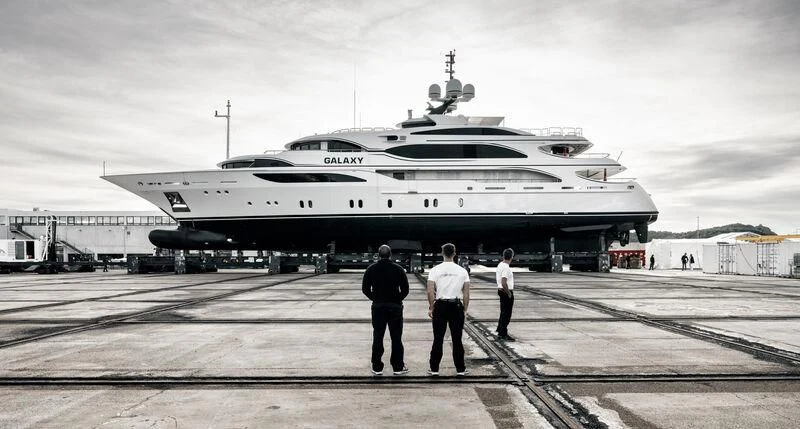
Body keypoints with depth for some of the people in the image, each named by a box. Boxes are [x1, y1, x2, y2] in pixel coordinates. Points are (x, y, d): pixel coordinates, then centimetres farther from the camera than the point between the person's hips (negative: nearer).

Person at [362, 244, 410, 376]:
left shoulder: (371, 269, 0)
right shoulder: (398, 269, -4)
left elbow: (365, 288, 0)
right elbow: (405, 289, -5)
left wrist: (375, 299, 10)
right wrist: (398, 299, 8)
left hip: (378, 306, 1)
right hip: (395, 306, -1)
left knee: (377, 338, 7)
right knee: (396, 338, 5)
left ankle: (377, 368, 10)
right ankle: (398, 367, 10)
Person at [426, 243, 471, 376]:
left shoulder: (435, 270, -4)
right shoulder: (462, 271, 1)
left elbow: (430, 291, -8)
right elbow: (466, 293, 1)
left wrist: (431, 308, 2)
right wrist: (465, 309, 9)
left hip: (440, 305, -1)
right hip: (456, 306, 1)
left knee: (438, 339, 6)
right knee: (457, 339, 8)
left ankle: (434, 369, 11)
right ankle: (460, 369, 13)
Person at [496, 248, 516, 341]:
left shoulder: (500, 265, 8)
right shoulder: (506, 268, -22)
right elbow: (504, 283, -28)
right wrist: (509, 293, -18)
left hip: (501, 291, 10)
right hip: (506, 292, -10)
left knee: (503, 312, 20)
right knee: (506, 314, -2)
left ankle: (500, 331, 29)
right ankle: (503, 334, 2)